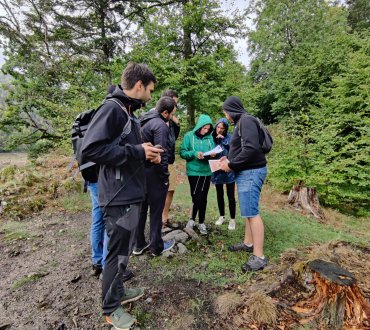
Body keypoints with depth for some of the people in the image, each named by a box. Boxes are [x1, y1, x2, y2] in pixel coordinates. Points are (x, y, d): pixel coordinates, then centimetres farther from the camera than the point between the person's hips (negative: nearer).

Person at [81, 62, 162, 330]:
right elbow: (91, 148, -24)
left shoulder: (129, 112, 15)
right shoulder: (112, 108, -14)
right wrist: (137, 151, -19)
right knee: (119, 254, 5)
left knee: (124, 250, 21)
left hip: (131, 195, 10)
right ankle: (111, 308, 27)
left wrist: (147, 154, 5)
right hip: (120, 197, -10)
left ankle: (118, 291, 41)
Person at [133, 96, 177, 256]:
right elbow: (161, 154, -21)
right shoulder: (160, 125, -15)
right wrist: (165, 177, -13)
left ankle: (139, 244, 27)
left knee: (141, 208, 15)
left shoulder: (143, 121, 13)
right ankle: (157, 246, 19)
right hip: (153, 173, -8)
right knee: (156, 210, 5)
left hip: (140, 171, 8)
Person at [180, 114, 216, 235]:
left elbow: (213, 152, 11)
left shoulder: (209, 137, 6)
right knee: (197, 198, -2)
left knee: (203, 198, 10)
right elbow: (182, 153, -6)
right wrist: (194, 153, -22)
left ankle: (201, 222, 24)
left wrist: (213, 154, -12)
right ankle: (192, 219, 20)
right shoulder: (189, 136, -3)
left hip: (206, 172, 4)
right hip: (193, 172, -3)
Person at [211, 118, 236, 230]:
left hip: (229, 170, -3)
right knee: (219, 195, 14)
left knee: (230, 195, 2)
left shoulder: (229, 137, -5)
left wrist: (224, 140, -19)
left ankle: (232, 219, 15)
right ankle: (222, 216, 30)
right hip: (217, 170, 3)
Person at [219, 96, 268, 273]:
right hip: (246, 172, 10)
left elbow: (251, 148, -24)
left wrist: (231, 165, -16)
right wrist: (229, 158, 11)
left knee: (251, 212, -8)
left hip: (251, 172, -10)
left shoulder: (246, 121, -13)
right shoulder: (241, 122, 17)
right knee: (248, 211, 16)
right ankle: (248, 243, 29)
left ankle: (259, 257, 0)